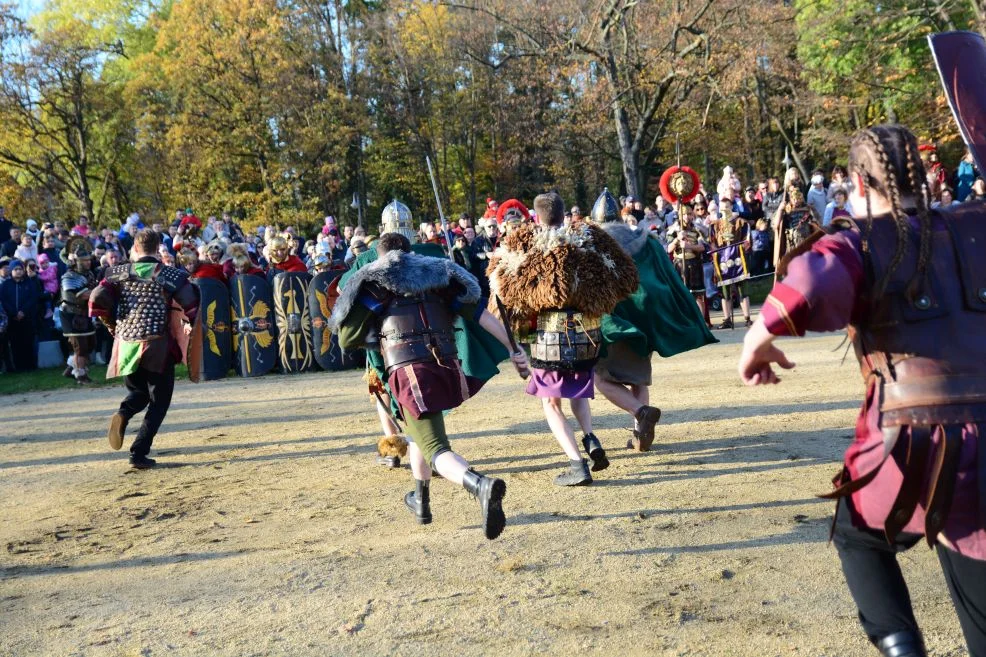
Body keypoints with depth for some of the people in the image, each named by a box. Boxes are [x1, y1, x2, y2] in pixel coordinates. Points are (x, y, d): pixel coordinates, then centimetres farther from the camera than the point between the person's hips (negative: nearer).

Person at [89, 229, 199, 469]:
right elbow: (191, 303, -10)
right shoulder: (170, 275, -4)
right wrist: (190, 324, 11)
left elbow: (97, 301, -4)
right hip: (157, 346, -3)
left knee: (138, 392, 25)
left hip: (125, 344, 3)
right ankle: (139, 453, -1)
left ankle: (123, 415, -9)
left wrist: (113, 325, 12)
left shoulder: (119, 272, 4)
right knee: (158, 402, 8)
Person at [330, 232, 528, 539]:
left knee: (436, 450, -10)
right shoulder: (437, 274, 19)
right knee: (420, 431, 31)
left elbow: (346, 339, 7)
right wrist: (513, 347, 6)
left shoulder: (373, 283, 12)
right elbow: (480, 314, 8)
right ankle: (421, 502, 43)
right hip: (447, 365, 5)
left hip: (409, 371, -5)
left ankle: (480, 485, -40)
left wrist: (376, 332, 27)